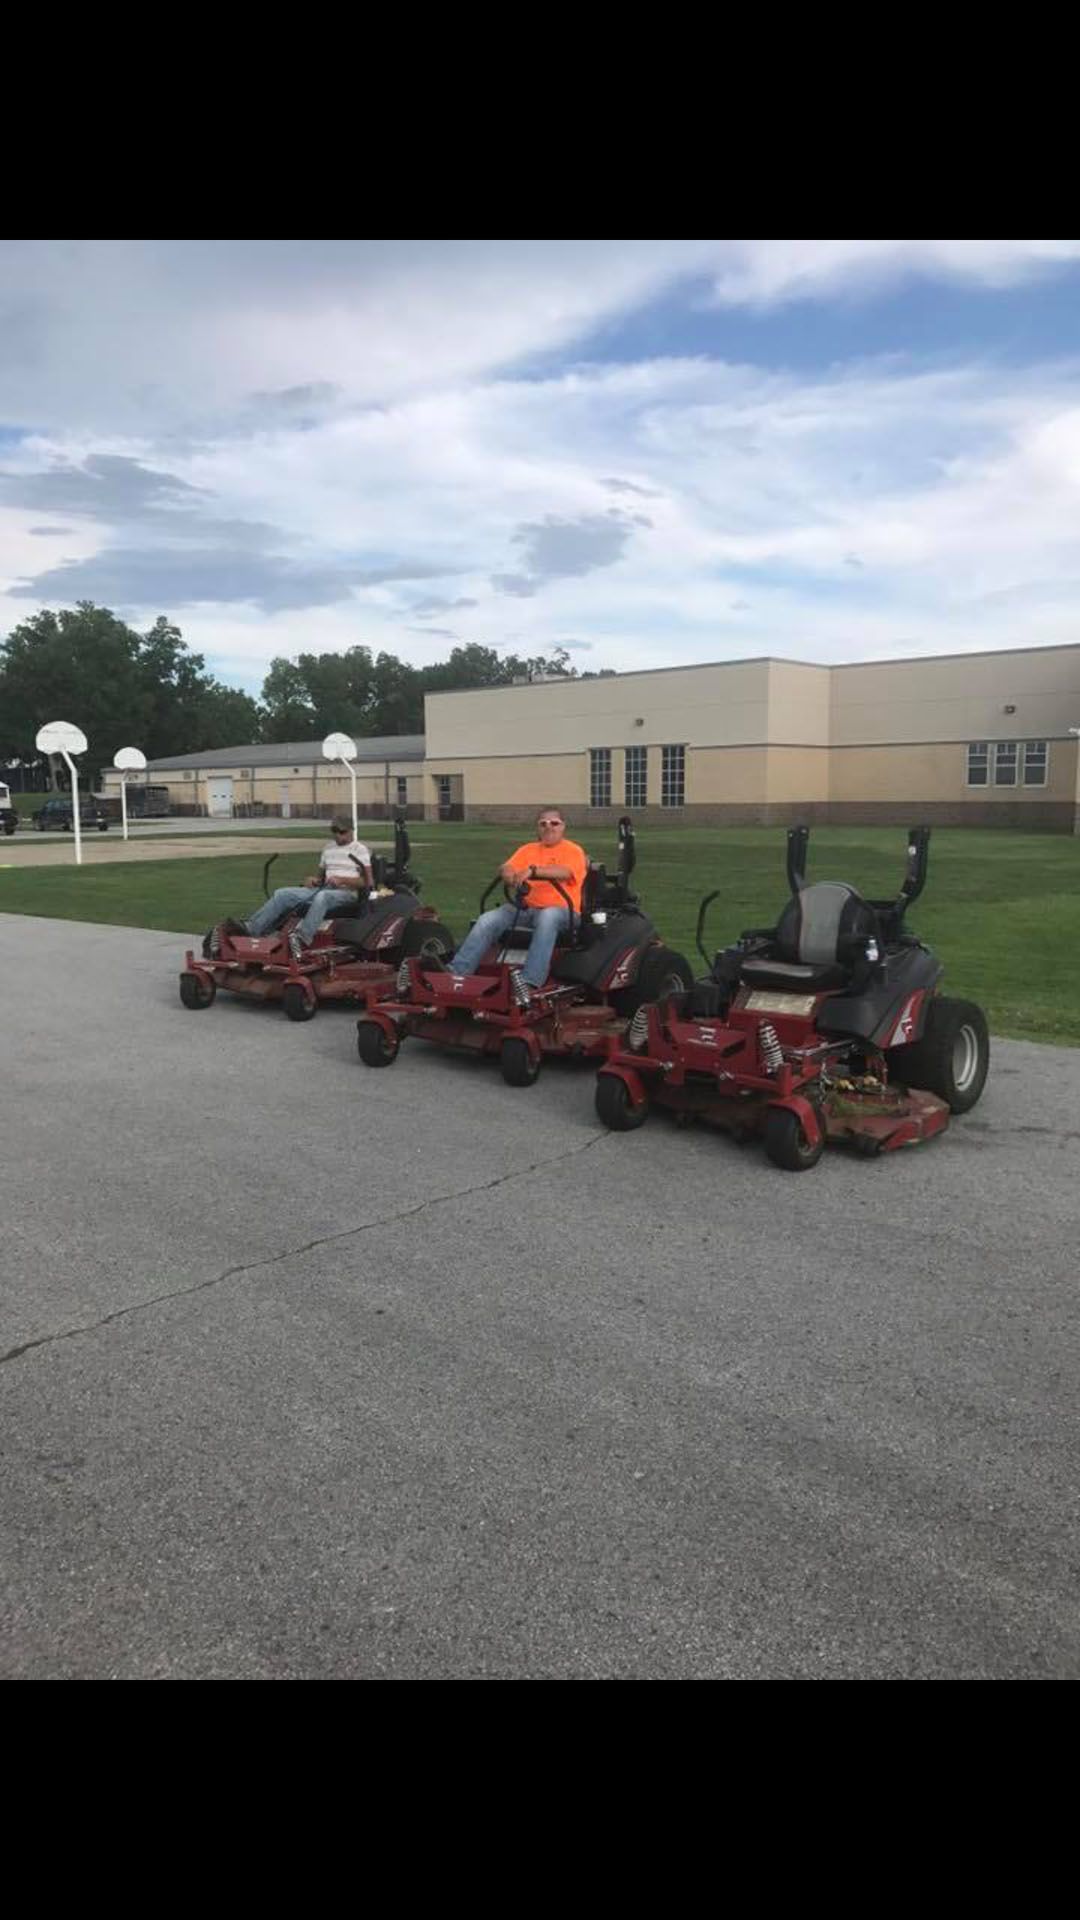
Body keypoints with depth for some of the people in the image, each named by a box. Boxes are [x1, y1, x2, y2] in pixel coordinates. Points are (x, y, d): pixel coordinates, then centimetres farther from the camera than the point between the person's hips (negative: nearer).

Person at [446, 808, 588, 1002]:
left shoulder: (573, 851, 5)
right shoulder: (528, 850, 22)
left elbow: (565, 872, -17)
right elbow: (506, 868, 8)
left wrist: (533, 870, -30)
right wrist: (509, 873, -18)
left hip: (561, 910, -5)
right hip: (526, 908, 5)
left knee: (548, 916, -40)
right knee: (488, 919, -17)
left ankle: (530, 981, -52)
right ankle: (456, 971, -24)